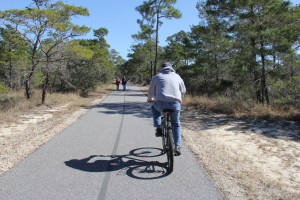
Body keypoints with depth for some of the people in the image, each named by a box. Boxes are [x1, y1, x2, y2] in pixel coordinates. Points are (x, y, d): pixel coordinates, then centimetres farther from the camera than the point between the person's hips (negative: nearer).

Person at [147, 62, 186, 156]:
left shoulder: (157, 77, 14)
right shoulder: (177, 76, 18)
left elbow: (151, 91, 22)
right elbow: (183, 91, 26)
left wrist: (150, 99, 44)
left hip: (161, 103, -1)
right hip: (175, 104, 2)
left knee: (154, 107, 34)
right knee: (176, 124, 23)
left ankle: (158, 129, 21)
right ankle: (177, 146, 17)